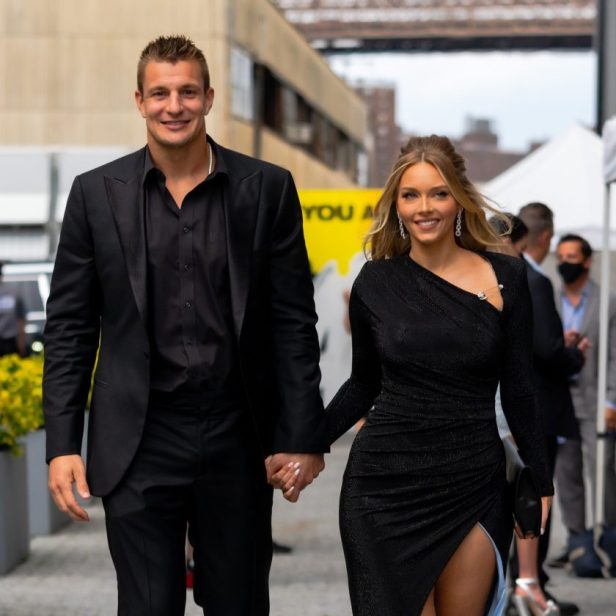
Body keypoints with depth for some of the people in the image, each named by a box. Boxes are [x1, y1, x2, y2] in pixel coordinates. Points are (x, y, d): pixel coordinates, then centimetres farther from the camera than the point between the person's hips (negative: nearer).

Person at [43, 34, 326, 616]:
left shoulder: (268, 189, 0)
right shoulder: (97, 193, 1)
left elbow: (294, 323, 1)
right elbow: (69, 329, 3)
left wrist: (302, 437, -3)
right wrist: (62, 446, -3)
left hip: (239, 439, 1)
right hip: (140, 442, 0)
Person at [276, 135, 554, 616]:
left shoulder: (505, 278, 0)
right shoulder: (376, 283, 1)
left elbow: (518, 391, 4)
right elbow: (364, 385, 11)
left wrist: (540, 481, 4)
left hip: (474, 485, 0)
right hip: (385, 484, 0)